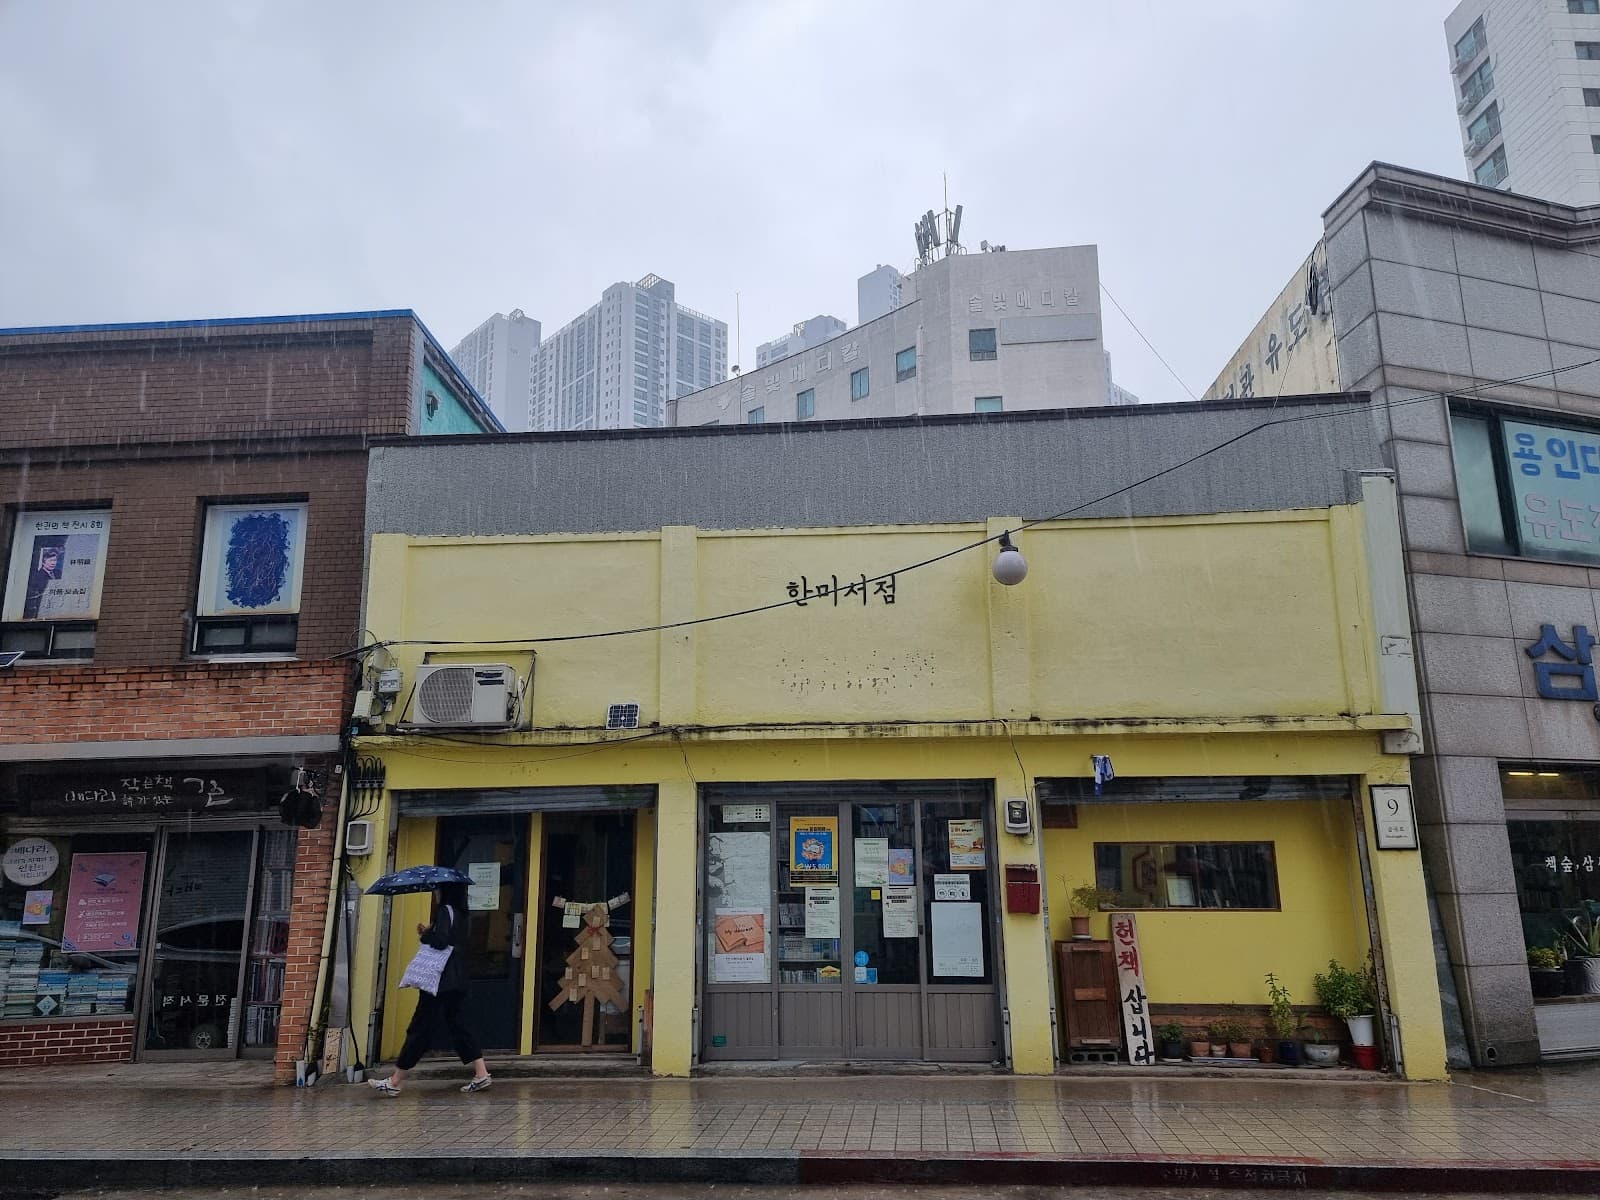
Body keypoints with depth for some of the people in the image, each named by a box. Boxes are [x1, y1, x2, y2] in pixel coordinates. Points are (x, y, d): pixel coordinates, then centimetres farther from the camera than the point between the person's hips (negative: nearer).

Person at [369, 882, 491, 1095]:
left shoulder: (446, 910, -12)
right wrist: (429, 933, 8)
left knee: (420, 1028, -2)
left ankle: (395, 1082, 5)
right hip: (457, 981, 9)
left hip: (441, 981, -9)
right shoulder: (458, 913, 15)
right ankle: (481, 1074, 8)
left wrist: (424, 935, -5)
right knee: (457, 1025, 11)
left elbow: (440, 941, -23)